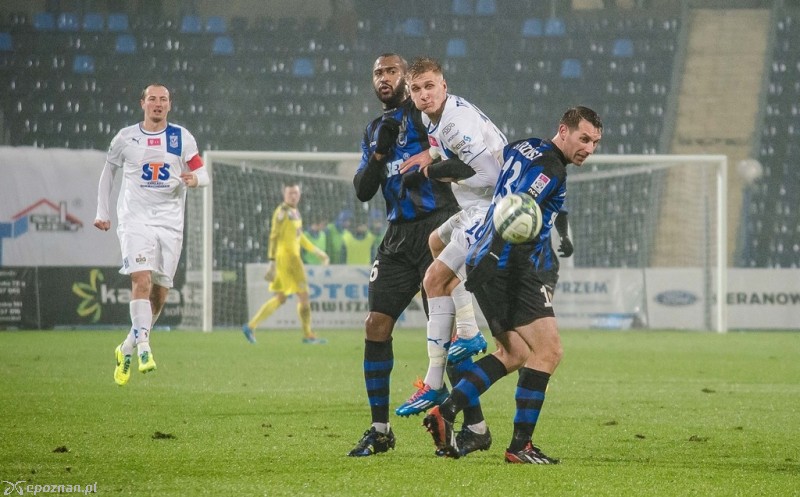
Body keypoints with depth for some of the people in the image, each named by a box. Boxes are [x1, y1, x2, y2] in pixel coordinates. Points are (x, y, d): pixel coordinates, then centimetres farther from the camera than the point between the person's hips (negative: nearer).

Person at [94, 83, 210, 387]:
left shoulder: (182, 137, 5)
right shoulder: (126, 138, 4)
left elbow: (203, 174, 4)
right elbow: (108, 171, 17)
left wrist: (194, 179, -21)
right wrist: (102, 212, 12)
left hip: (170, 223, 2)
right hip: (135, 221, -2)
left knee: (160, 293, 4)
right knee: (142, 280, -22)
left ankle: (127, 348, 23)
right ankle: (144, 349, -28)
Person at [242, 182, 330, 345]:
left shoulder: (294, 212, 18)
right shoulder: (282, 212, -12)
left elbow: (300, 237, 26)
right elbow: (274, 237, -17)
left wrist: (317, 252, 26)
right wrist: (272, 262, -23)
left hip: (293, 257, 10)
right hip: (286, 257, -10)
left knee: (280, 298, 11)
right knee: (303, 296, -5)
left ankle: (250, 326, 10)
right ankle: (308, 335, 3)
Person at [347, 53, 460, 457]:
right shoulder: (374, 130, 19)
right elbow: (363, 191, 9)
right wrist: (379, 152, -5)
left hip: (437, 227, -7)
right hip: (399, 237, 7)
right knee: (375, 327, 2)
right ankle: (380, 430, 10)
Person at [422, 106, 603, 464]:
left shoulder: (522, 149, 16)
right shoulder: (552, 169, -12)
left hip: (482, 259, 10)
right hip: (510, 264, -10)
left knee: (513, 354, 19)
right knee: (548, 350, -8)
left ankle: (445, 413, 12)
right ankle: (520, 445, -10)